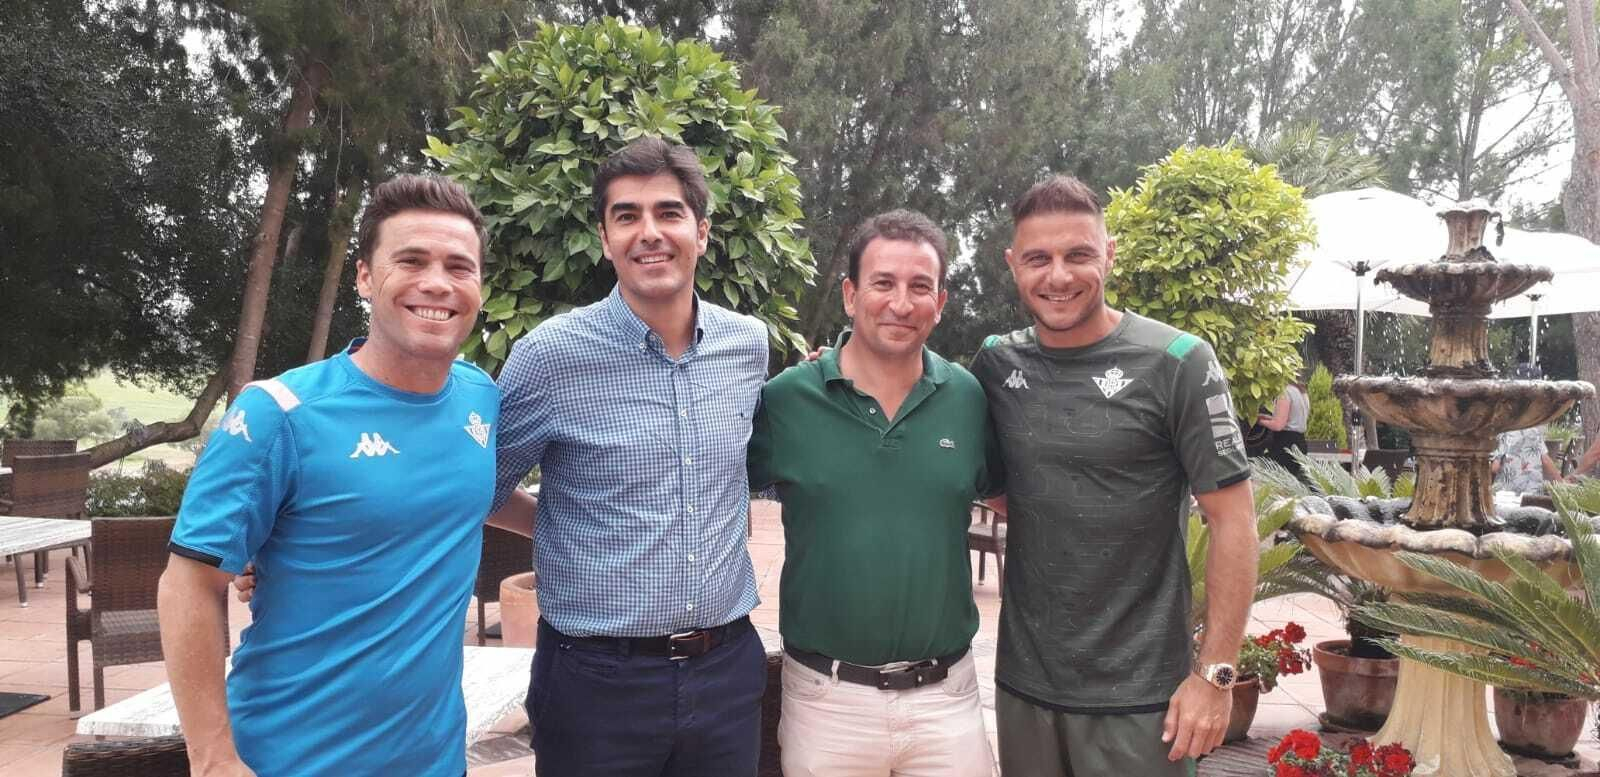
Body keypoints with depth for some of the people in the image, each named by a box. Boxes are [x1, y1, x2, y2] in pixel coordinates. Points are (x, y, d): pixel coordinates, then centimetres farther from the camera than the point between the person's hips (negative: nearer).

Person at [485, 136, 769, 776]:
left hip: (728, 668, 4)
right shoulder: (550, 354, -11)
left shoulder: (749, 344, 2)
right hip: (598, 678, -4)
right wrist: (565, 528, 3)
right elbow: (480, 490, 1)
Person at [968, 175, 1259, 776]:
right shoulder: (994, 363, 1)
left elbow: (1232, 520, -9)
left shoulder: (1177, 364, -10)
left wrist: (1214, 674, -12)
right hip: (1022, 682, 4)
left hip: (1139, 696, -3)